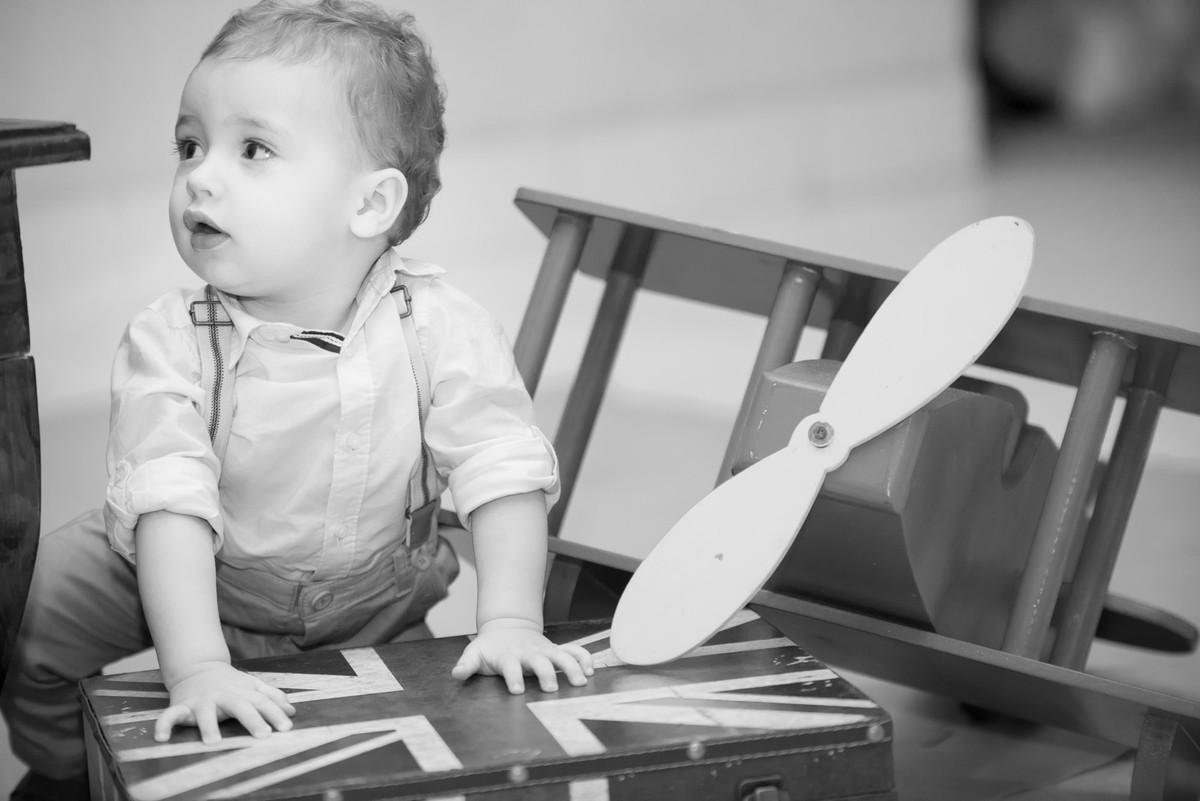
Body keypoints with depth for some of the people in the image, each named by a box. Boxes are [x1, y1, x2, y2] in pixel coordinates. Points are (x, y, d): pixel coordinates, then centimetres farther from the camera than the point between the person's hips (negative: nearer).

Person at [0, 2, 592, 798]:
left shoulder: (441, 329, -25)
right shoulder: (171, 342, -26)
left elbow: (505, 476, -26)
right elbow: (171, 503, -36)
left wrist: (511, 622, -39)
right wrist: (196, 666, -48)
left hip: (368, 605, 1)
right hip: (192, 593, 0)